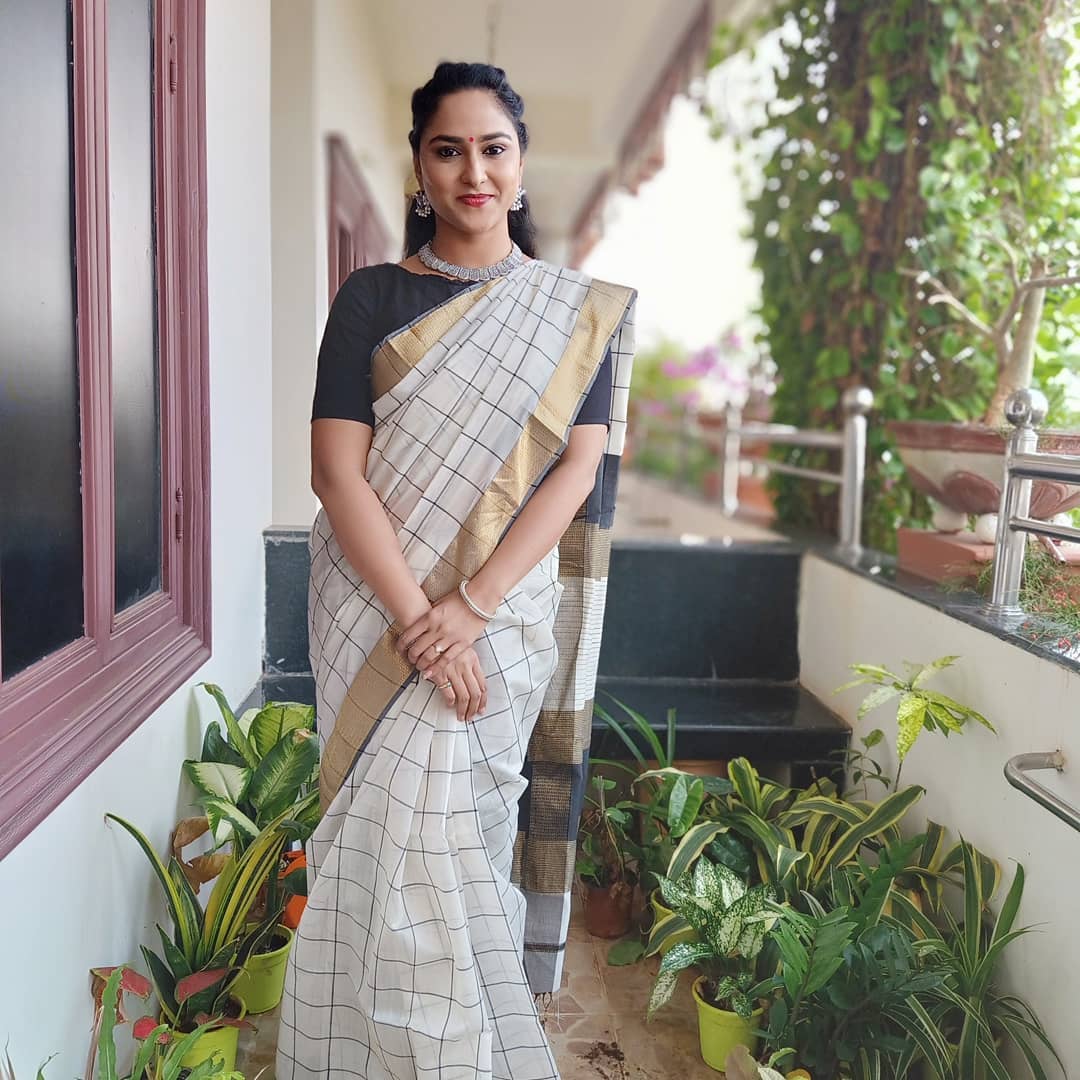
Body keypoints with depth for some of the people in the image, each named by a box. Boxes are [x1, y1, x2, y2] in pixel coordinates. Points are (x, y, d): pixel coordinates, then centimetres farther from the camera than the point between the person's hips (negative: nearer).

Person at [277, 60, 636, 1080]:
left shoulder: (576, 310, 6)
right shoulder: (372, 296, 5)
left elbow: (579, 466, -4)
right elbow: (337, 469, -5)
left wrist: (470, 607, -16)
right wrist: (418, 621, -17)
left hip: (510, 614, 0)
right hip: (381, 608, 1)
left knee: (474, 830, 2)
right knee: (391, 827, 2)